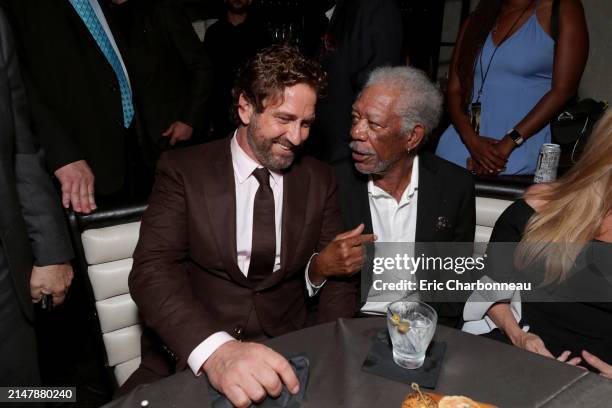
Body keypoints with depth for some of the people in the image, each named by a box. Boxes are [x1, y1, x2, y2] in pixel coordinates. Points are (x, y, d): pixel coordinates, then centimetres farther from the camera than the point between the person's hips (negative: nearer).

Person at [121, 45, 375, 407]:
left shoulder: (320, 180, 6)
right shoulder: (184, 170, -3)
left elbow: (329, 268, 10)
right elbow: (152, 270, -13)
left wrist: (323, 267, -14)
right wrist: (214, 349, -30)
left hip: (282, 358, 3)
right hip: (187, 357, -2)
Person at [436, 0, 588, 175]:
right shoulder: (476, 19, 11)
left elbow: (563, 89, -8)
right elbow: (454, 89, 4)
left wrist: (507, 144, -16)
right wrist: (472, 140, -12)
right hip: (462, 141, 4)